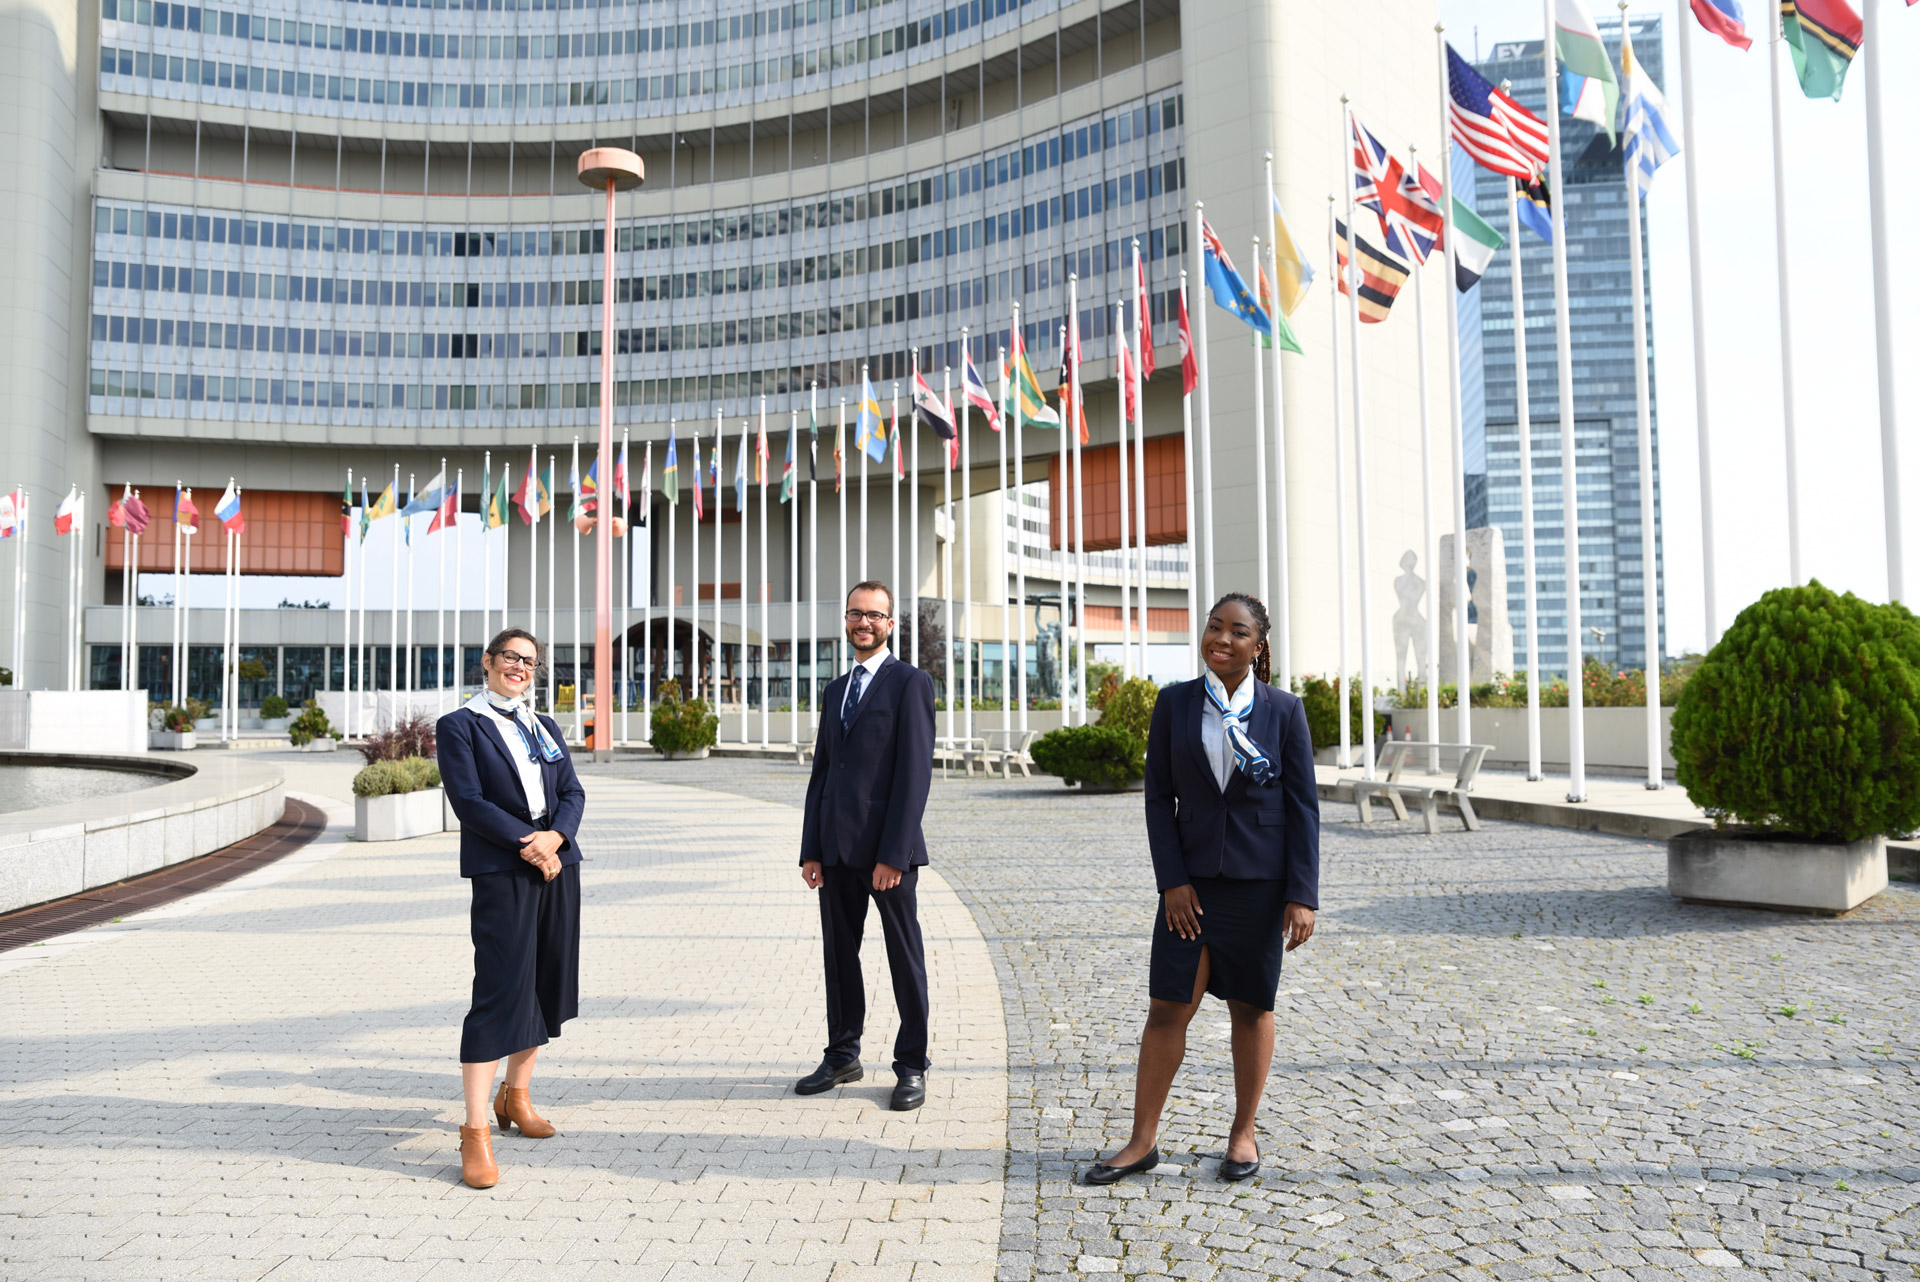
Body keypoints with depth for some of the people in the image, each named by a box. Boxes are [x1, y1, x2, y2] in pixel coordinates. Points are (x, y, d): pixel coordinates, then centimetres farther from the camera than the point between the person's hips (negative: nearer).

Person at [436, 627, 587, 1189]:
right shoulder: (460, 726, 1)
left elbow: (573, 792, 10)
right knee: (499, 991, -11)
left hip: (557, 866, 6)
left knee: (544, 985, 11)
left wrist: (555, 836, -10)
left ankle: (516, 1095, 27)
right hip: (501, 874, -6)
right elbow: (468, 800, -9)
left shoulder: (546, 729, 18)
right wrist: (526, 844, -15)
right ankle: (476, 1131, -7)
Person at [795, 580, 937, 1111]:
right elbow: (821, 773, 16)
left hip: (888, 847, -6)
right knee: (839, 953, 13)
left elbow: (915, 773, -12)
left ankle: (911, 1066, 15)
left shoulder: (910, 683, -4)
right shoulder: (836, 690, 17)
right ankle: (842, 1056, 26)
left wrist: (893, 853, -17)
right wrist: (810, 850, 7)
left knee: (905, 957, 4)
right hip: (837, 848, 6)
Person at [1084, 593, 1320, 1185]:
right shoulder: (1175, 703, 2)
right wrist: (1172, 880, -6)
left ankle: (1243, 1133, 26)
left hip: (1259, 880, -1)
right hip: (1192, 879, 1)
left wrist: (1302, 895, -8)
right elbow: (1159, 797, 2)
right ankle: (1143, 1141, 12)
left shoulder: (1283, 710, -1)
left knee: (1251, 1007, 10)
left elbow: (1303, 806, -2)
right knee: (1167, 1007, 1)